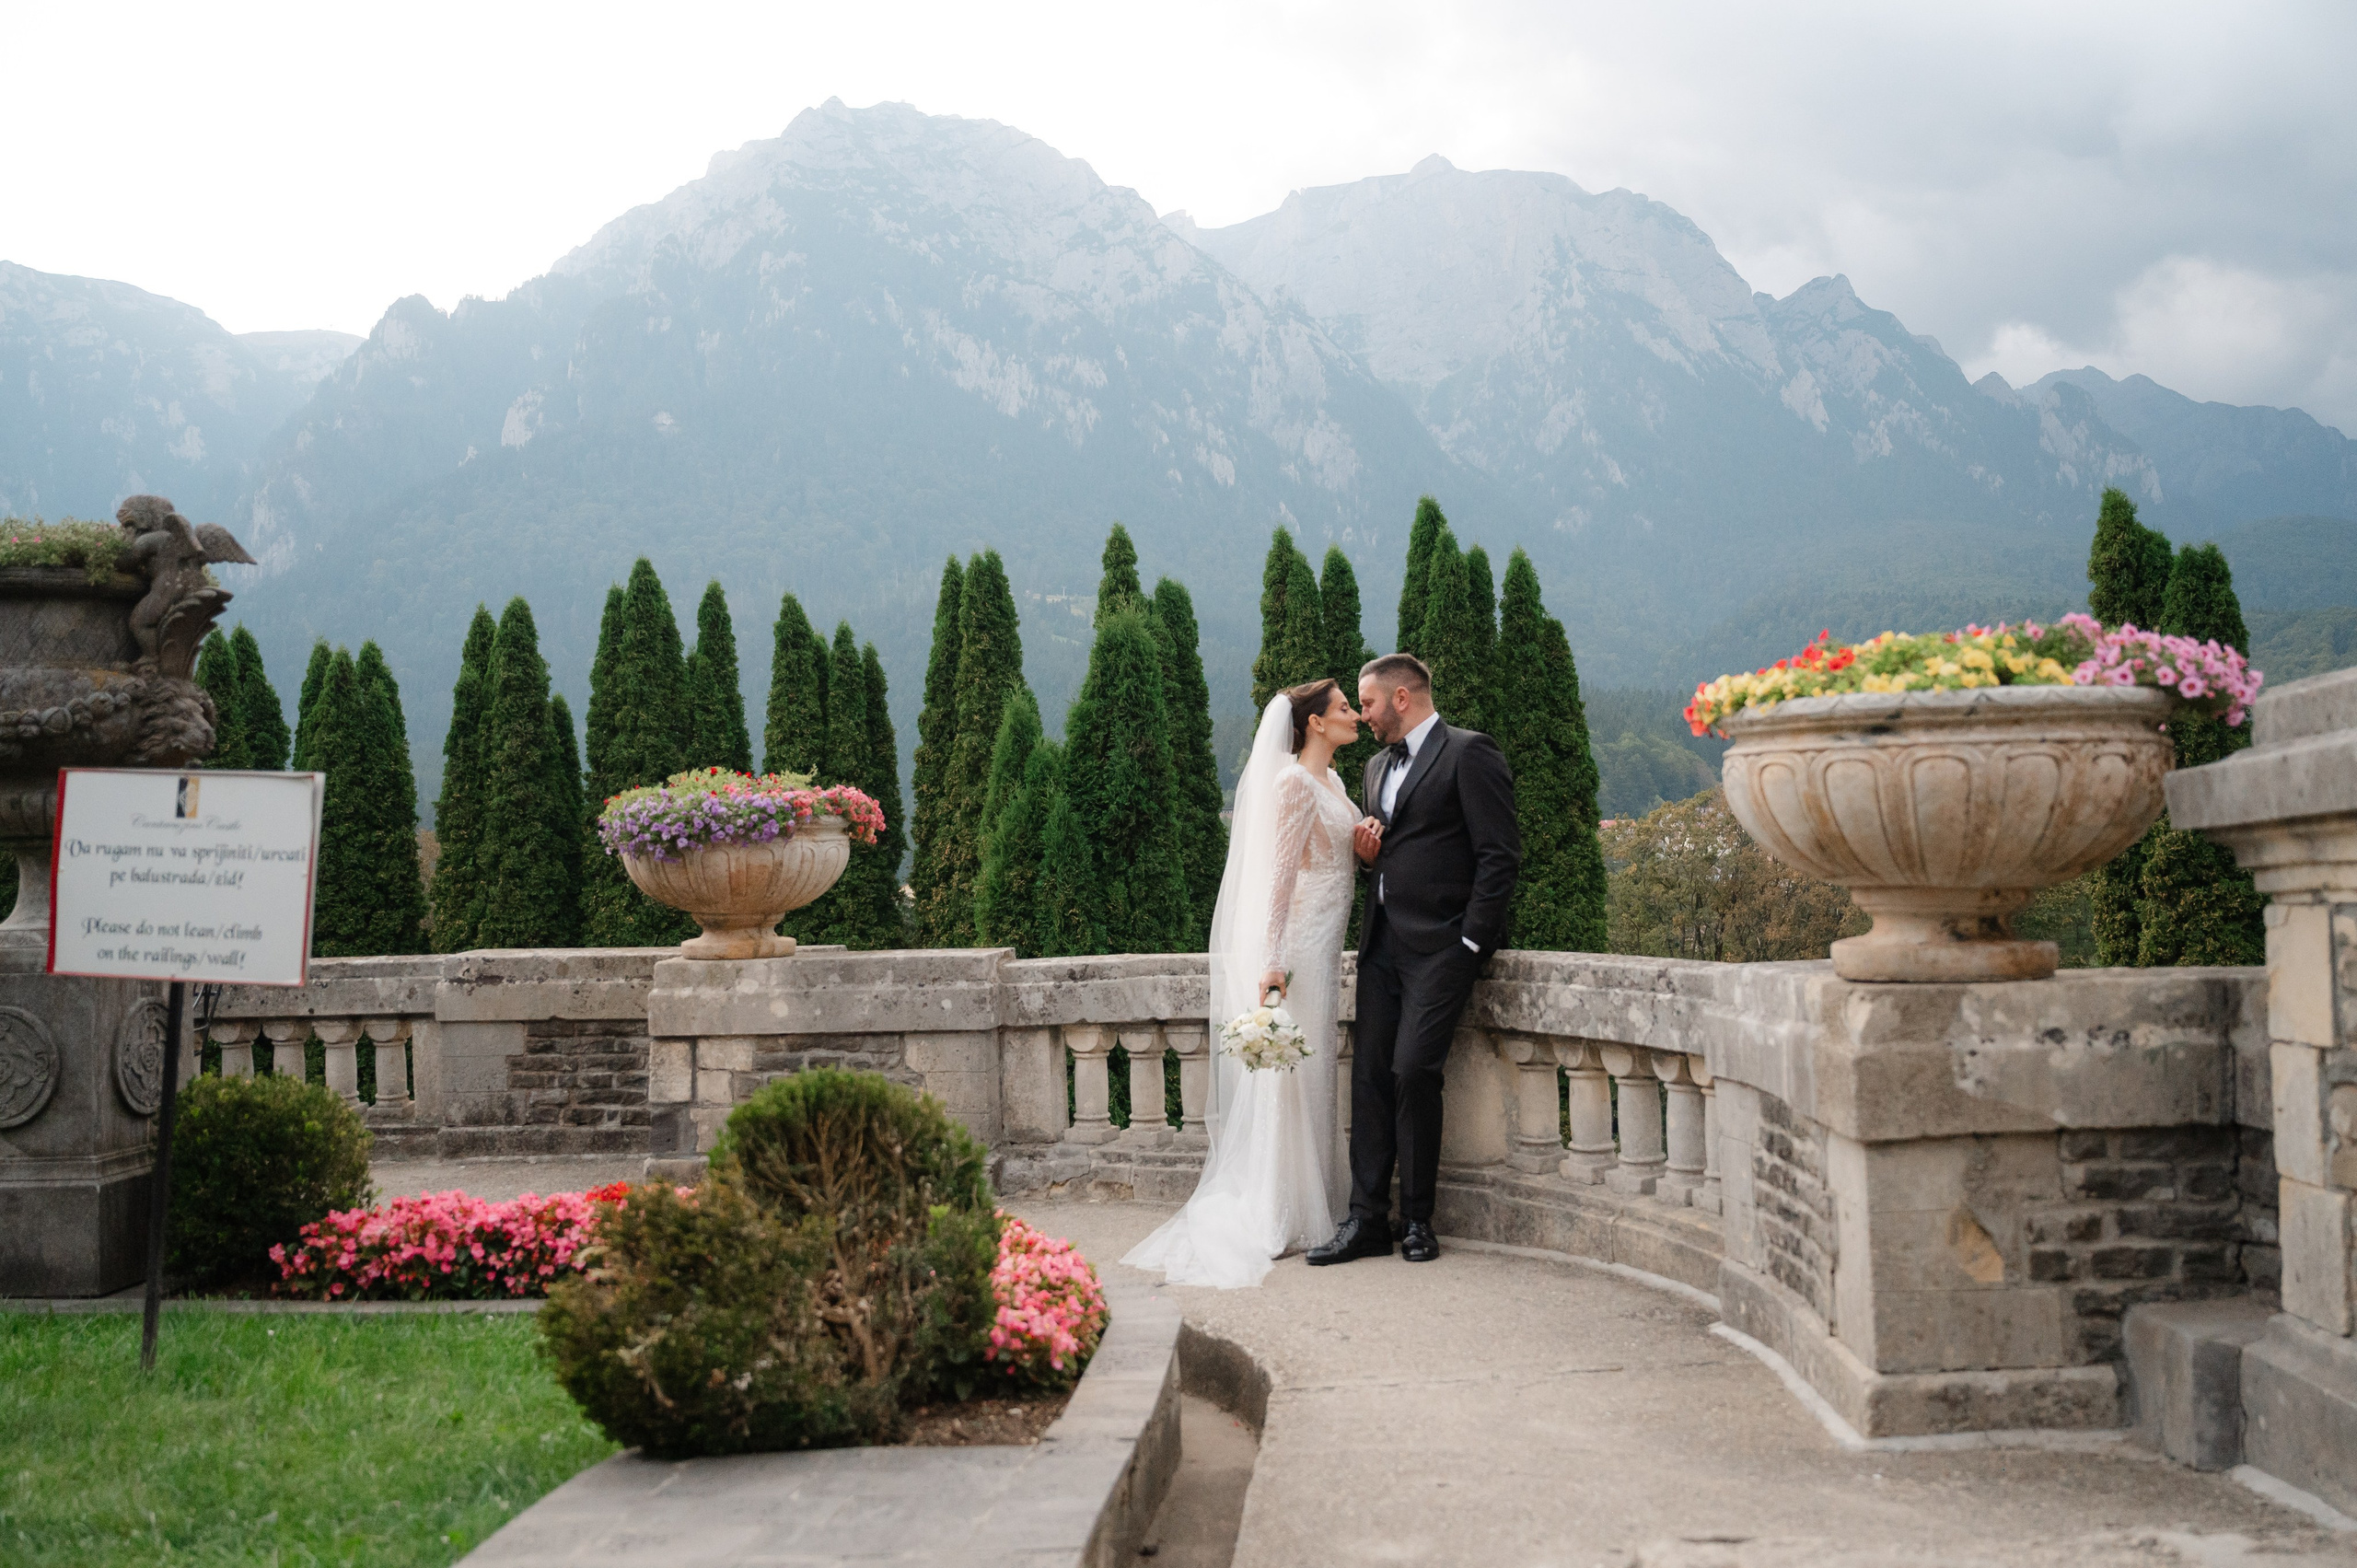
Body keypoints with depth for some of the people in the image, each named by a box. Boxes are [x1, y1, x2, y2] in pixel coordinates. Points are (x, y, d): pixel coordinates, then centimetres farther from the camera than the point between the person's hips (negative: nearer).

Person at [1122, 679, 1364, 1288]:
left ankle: (1307, 1208, 19)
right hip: (1297, 945, -9)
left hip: (1323, 946, 9)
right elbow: (1280, 873, -20)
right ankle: (1280, 1220, 1)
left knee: (1310, 1075, 12)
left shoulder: (1332, 781, 15)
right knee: (1292, 1074, -5)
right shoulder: (1294, 783, -14)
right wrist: (1272, 962, -24)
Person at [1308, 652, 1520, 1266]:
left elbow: (1500, 854, -11)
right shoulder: (1379, 765, 21)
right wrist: (1368, 851, 6)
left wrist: (1471, 941, -15)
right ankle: (1367, 1220, 5)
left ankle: (1417, 1221, 1)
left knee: (1413, 1071, -13)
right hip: (1383, 940, 8)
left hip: (1441, 944, -8)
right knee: (1370, 1074, 2)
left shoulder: (1470, 754, -5)